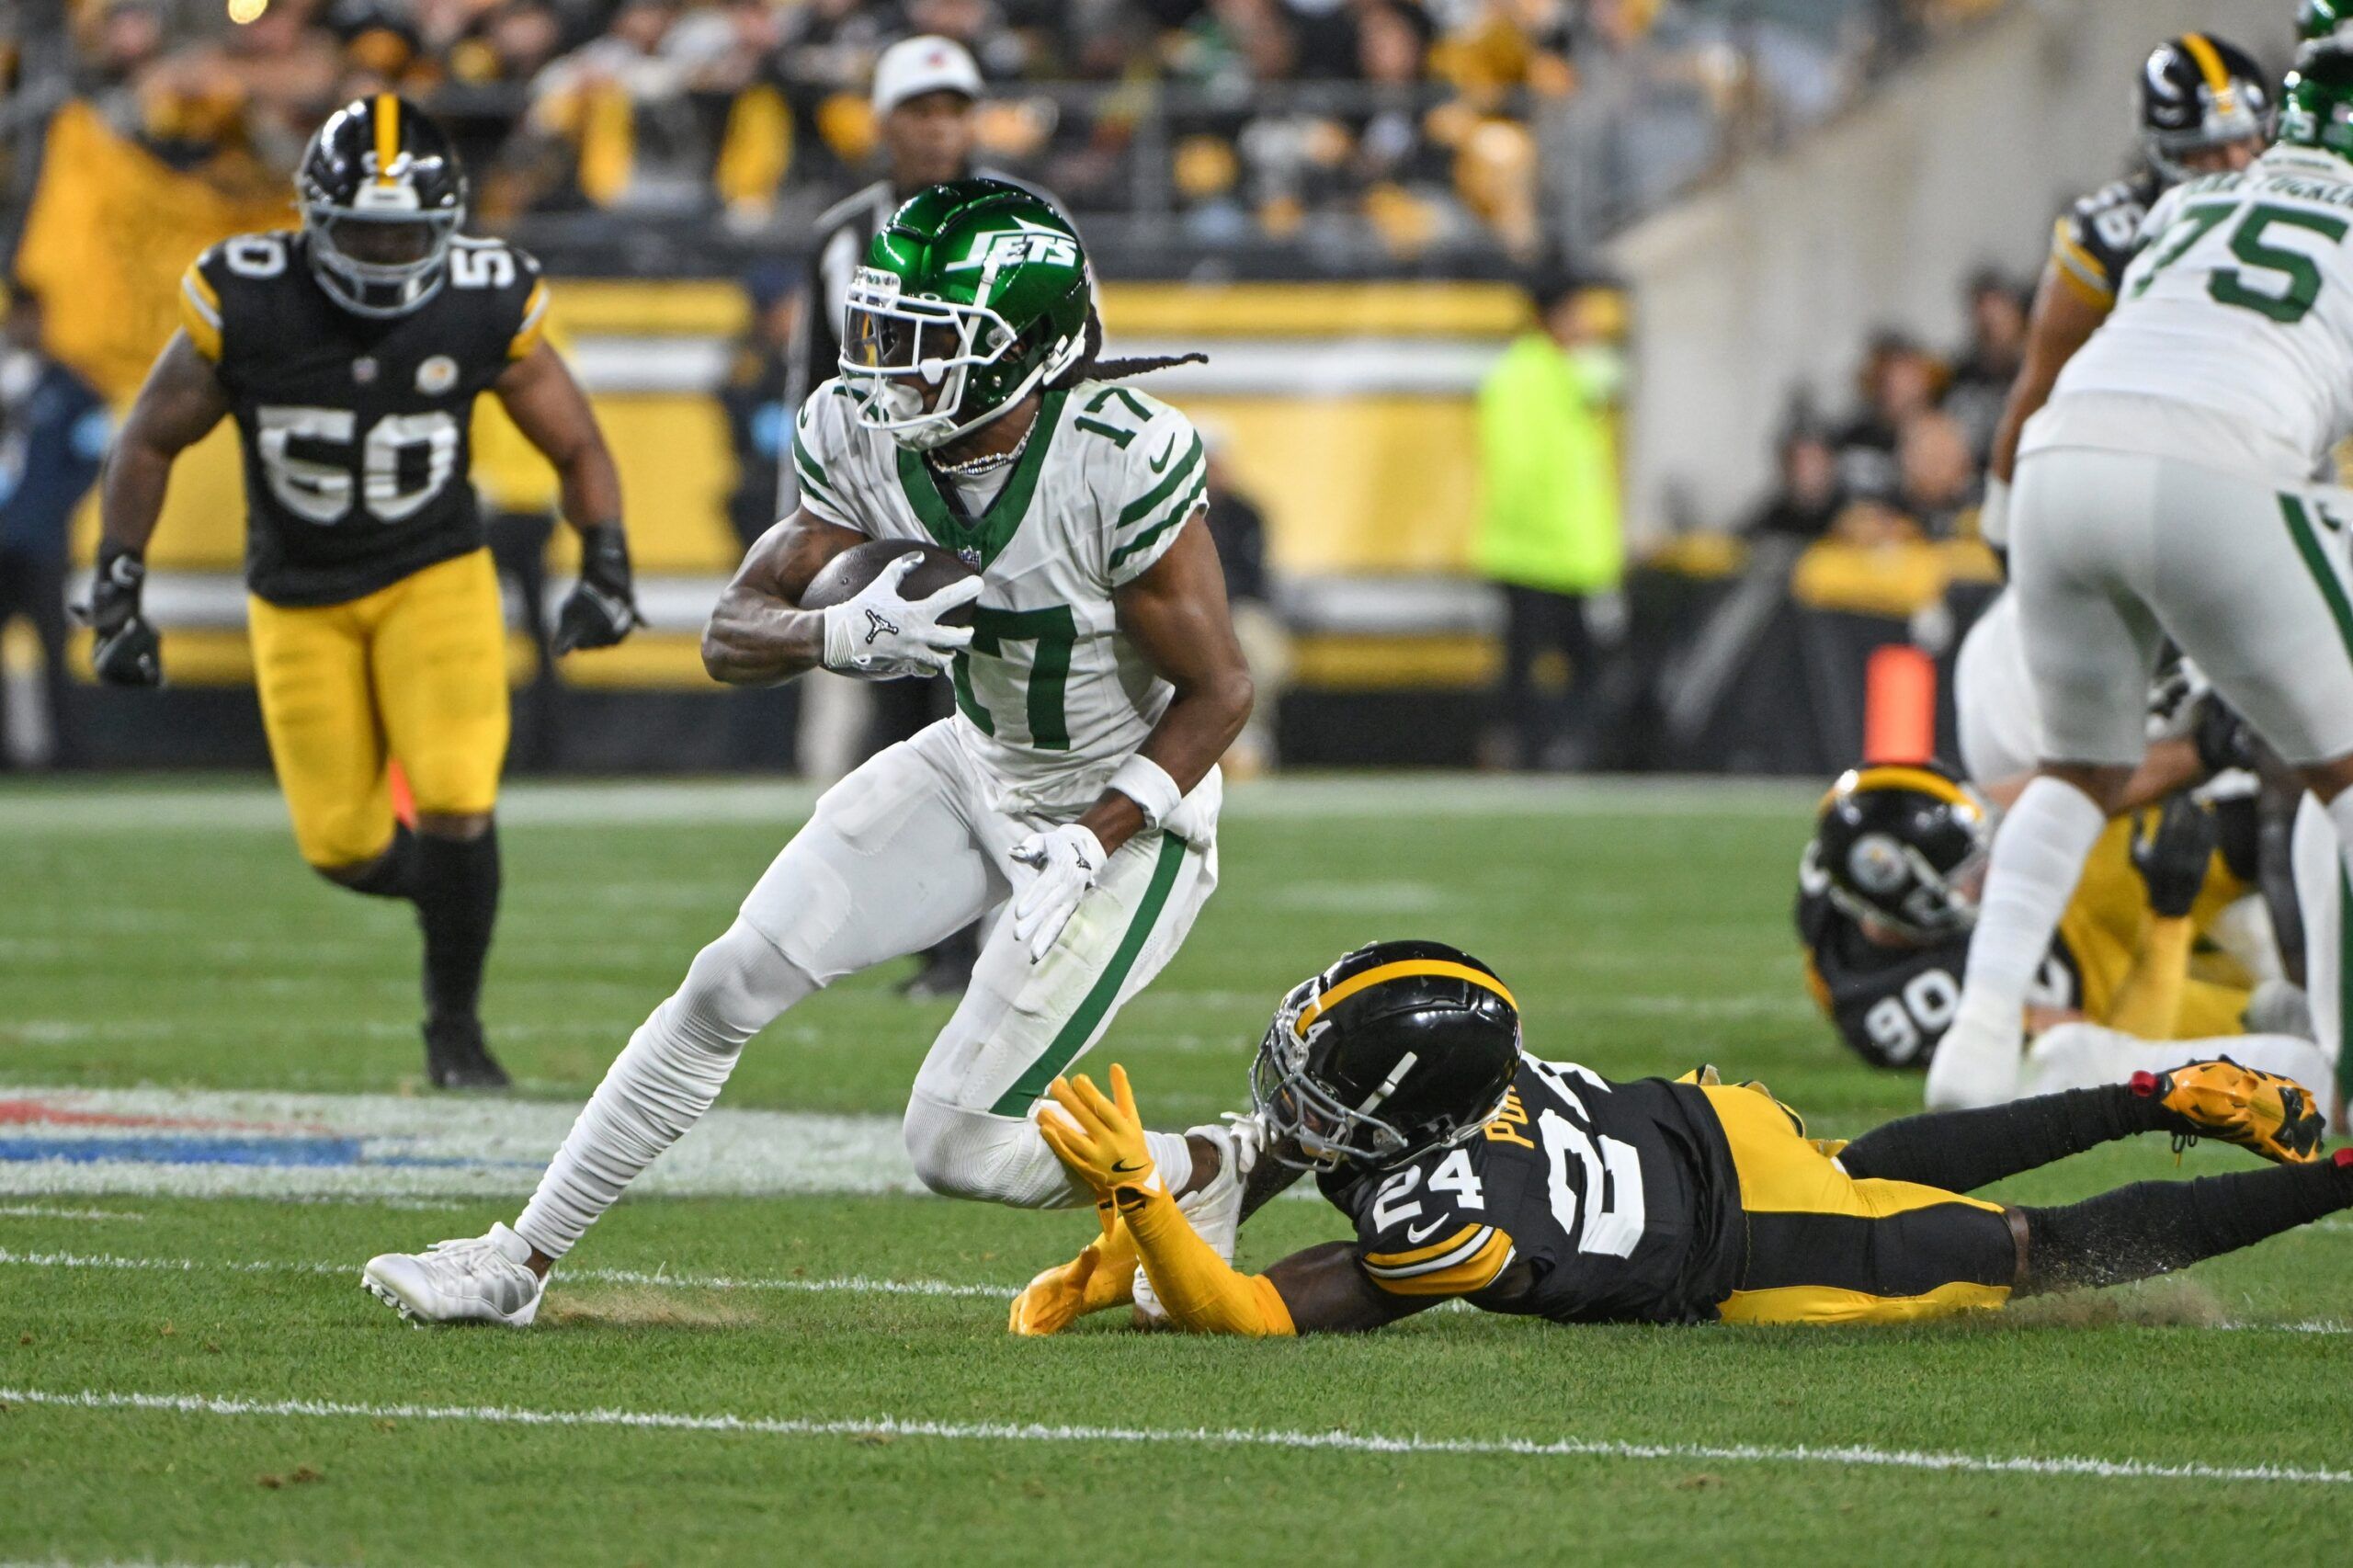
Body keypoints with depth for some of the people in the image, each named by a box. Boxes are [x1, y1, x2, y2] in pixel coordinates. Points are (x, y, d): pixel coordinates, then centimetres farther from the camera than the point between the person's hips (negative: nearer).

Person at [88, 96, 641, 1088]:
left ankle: (455, 1021, 4)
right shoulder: (245, 305, -17)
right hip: (300, 597, 1)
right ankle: (453, 889, 35)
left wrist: (606, 571, -15)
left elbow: (577, 449, 0)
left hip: (435, 576, 0)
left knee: (455, 804, -17)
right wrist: (116, 594, -7)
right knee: (342, 846, 0)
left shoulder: (486, 308, -13)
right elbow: (149, 444, -3)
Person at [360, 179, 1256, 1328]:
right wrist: (848, 633, -31)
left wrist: (1088, 847, -25)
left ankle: (1205, 1171, 16)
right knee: (734, 982, -1)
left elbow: (1219, 694, -20)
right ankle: (518, 1263, 10)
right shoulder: (860, 434, -12)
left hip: (1125, 809, -6)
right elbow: (731, 636, -9)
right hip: (979, 768, 6)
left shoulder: (1122, 459, -30)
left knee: (957, 1145, -11)